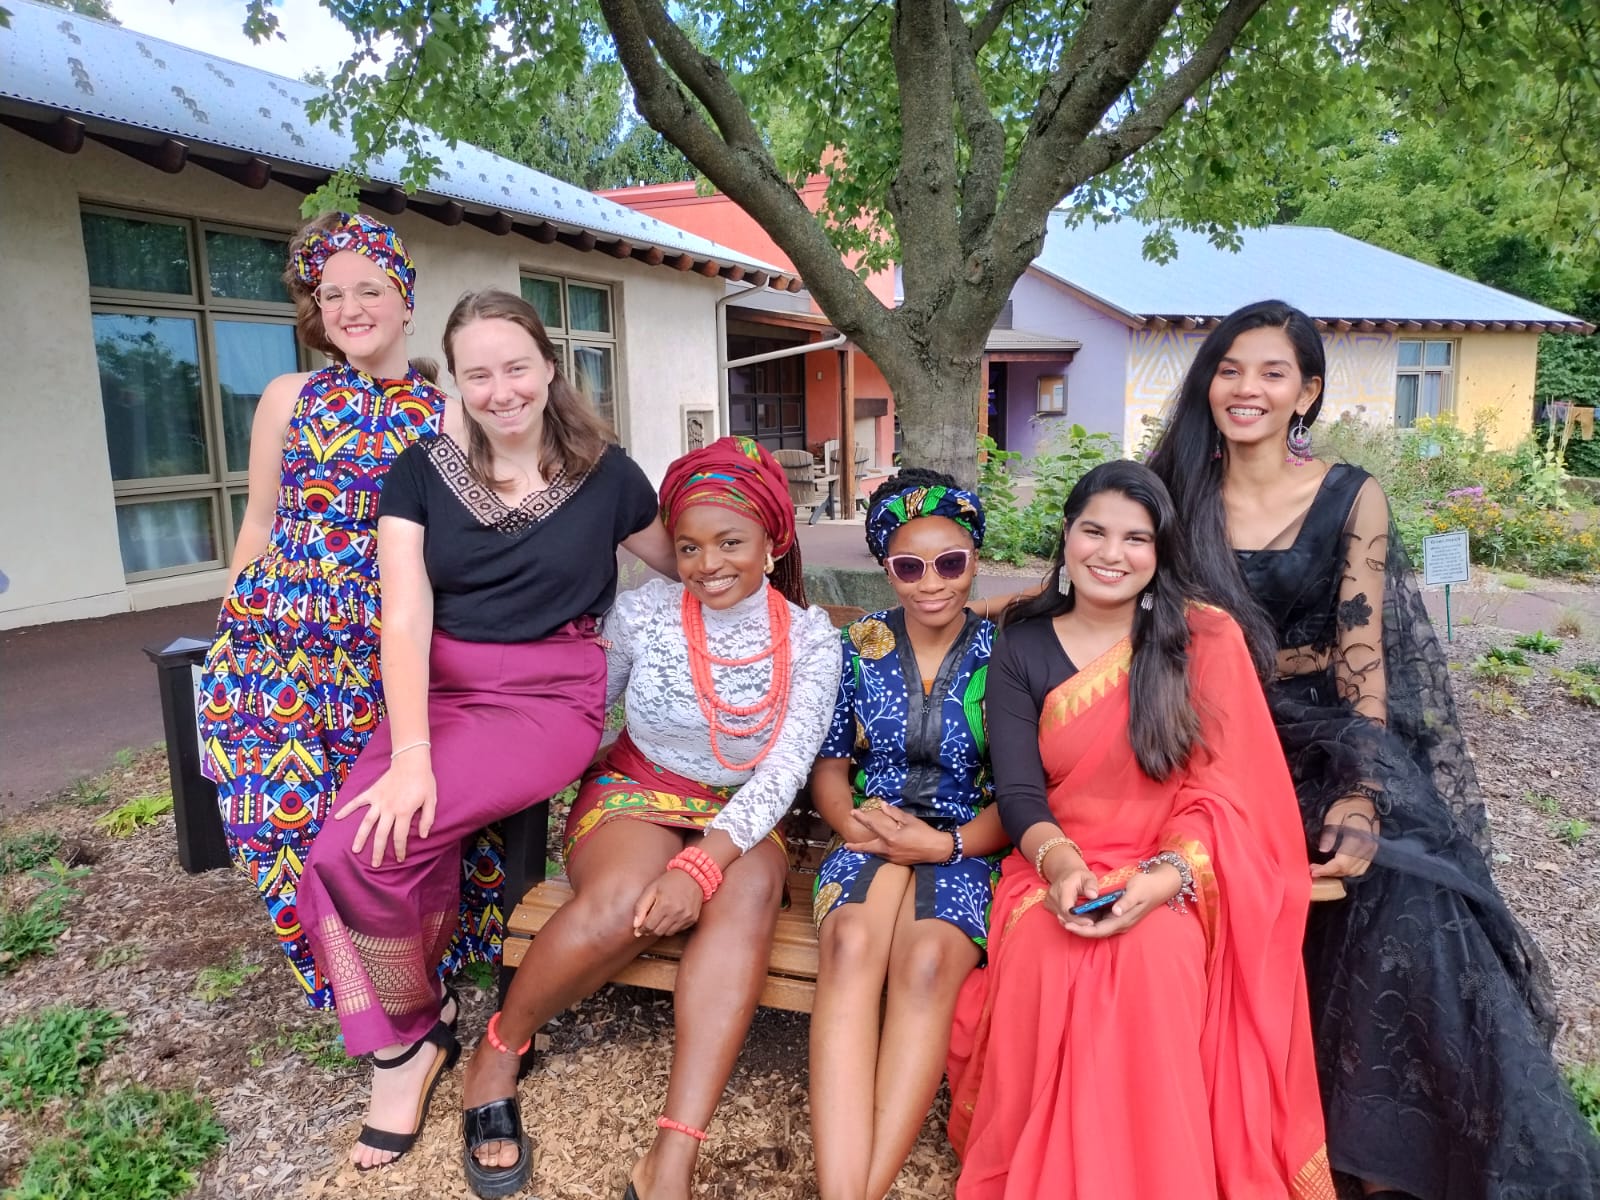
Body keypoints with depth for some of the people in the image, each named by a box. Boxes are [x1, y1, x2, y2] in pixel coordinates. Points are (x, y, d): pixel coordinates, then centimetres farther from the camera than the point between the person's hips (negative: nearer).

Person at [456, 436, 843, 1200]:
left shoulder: (810, 637, -9)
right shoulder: (643, 612, -8)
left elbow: (785, 769, -17)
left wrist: (704, 862, -30)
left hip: (741, 820, 1)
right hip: (633, 795, 0)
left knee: (752, 888, -36)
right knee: (624, 901, -35)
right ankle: (498, 1053, -6)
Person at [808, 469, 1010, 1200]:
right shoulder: (859, 645, 7)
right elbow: (829, 765, 11)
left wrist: (948, 844, -16)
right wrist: (853, 821, -10)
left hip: (965, 846, -1)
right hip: (872, 835, 2)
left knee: (928, 960, -33)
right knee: (850, 944, -32)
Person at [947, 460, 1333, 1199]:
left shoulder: (1206, 639, -1)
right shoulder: (1022, 648, 3)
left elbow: (1226, 793, -8)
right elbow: (1018, 793, -4)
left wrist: (1162, 880, -26)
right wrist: (1063, 865, -25)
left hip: (1177, 879, -1)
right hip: (1056, 870, 1)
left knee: (1153, 956, -34)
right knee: (1049, 961, -31)